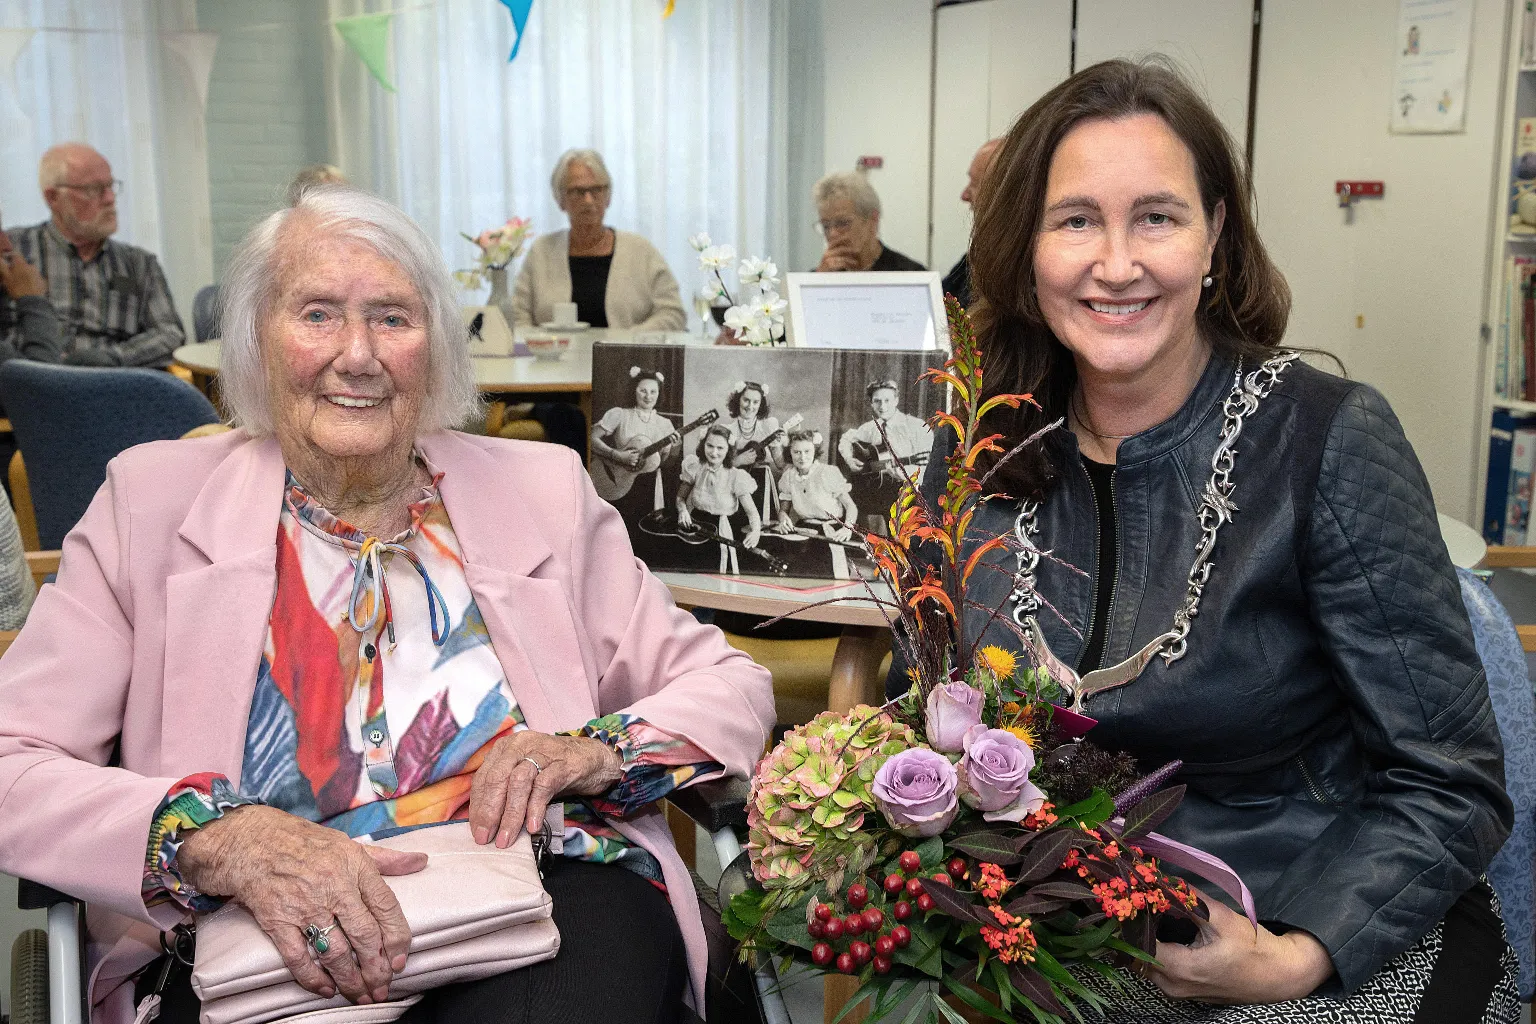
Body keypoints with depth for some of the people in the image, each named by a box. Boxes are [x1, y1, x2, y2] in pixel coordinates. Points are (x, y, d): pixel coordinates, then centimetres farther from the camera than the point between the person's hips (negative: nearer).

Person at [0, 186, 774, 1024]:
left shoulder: (542, 492, 14)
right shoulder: (151, 500, 11)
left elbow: (731, 687, 15)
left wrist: (596, 751, -6)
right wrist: (218, 838, -17)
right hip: (261, 946, 0)